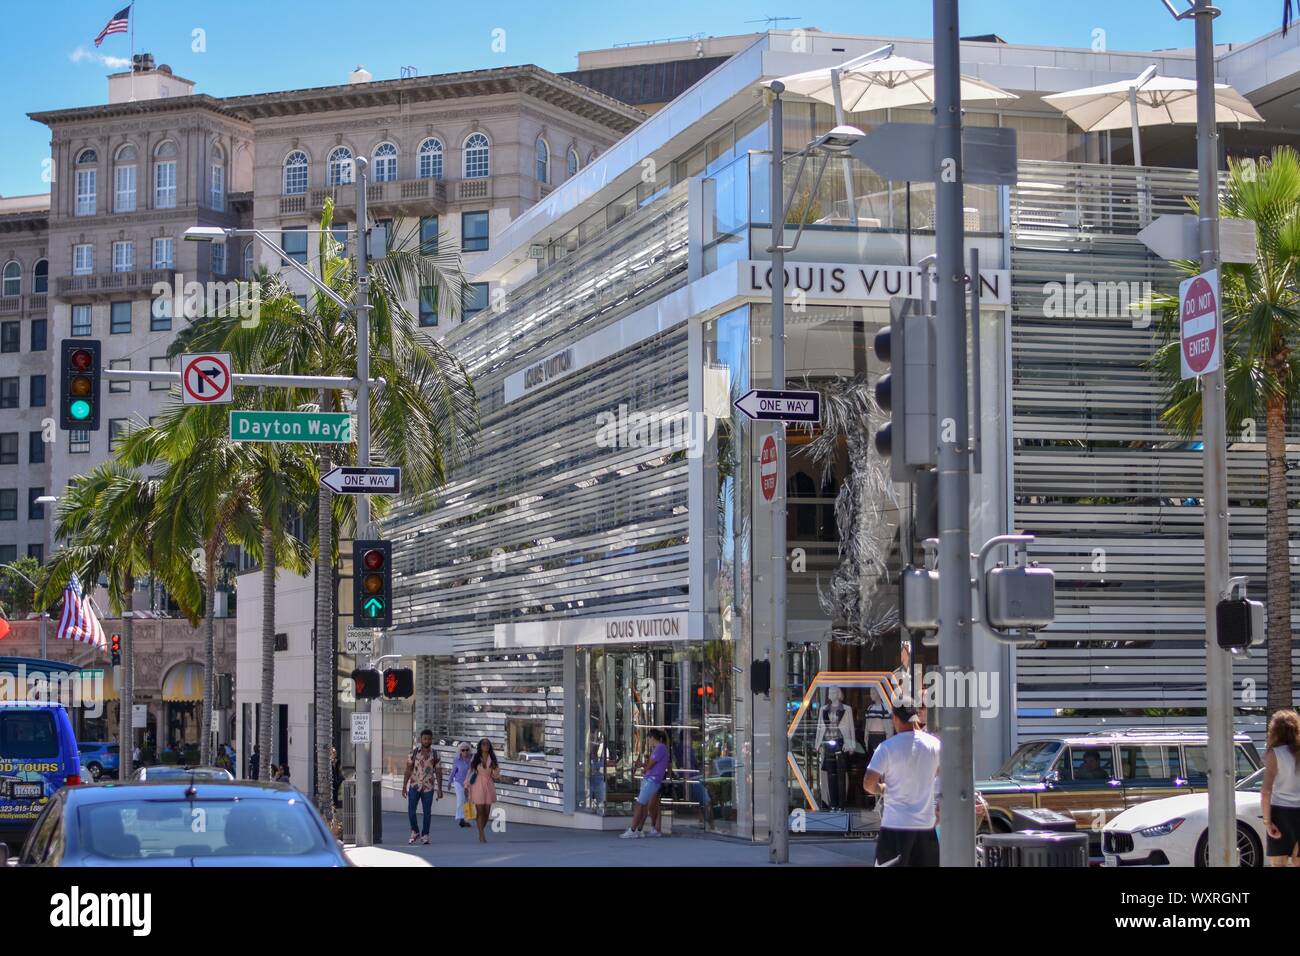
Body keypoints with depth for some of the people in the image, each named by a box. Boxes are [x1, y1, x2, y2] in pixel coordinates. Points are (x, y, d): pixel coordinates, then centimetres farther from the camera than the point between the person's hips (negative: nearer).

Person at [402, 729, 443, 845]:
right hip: (414, 785, 0)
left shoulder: (435, 754, 1)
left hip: (428, 787, 0)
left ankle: (425, 836, 12)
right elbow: (408, 770, 2)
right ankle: (415, 832, 15)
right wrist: (404, 786, -3)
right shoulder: (414, 752, 0)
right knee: (411, 810, -5)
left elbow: (438, 773, 3)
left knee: (427, 812, 1)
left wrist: (440, 790, -2)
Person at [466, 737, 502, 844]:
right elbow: (470, 772, 2)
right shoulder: (475, 758, -1)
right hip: (478, 786, -3)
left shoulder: (492, 759, 5)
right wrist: (466, 786, -1)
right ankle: (481, 835, -5)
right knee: (480, 811, -8)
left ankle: (481, 833, 23)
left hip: (489, 786, 3)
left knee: (487, 812, 5)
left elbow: (495, 775, 9)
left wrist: (496, 769, -13)